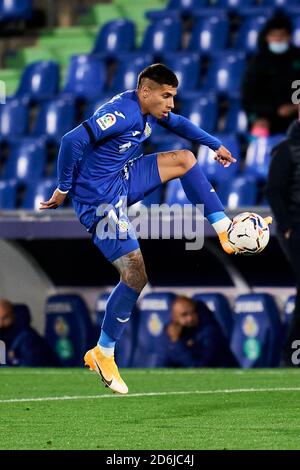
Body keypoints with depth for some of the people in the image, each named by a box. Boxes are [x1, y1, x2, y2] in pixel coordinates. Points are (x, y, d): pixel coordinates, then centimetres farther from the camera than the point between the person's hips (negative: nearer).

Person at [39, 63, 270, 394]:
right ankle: (102, 354, -3)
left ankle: (225, 232, 10)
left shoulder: (149, 110, 3)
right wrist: (64, 189, -22)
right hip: (100, 199, -9)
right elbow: (72, 141, -33)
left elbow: (178, 124, 26)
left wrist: (215, 146, 29)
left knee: (184, 159, 6)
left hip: (124, 181, 9)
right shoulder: (121, 113, -26)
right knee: (136, 274, -17)